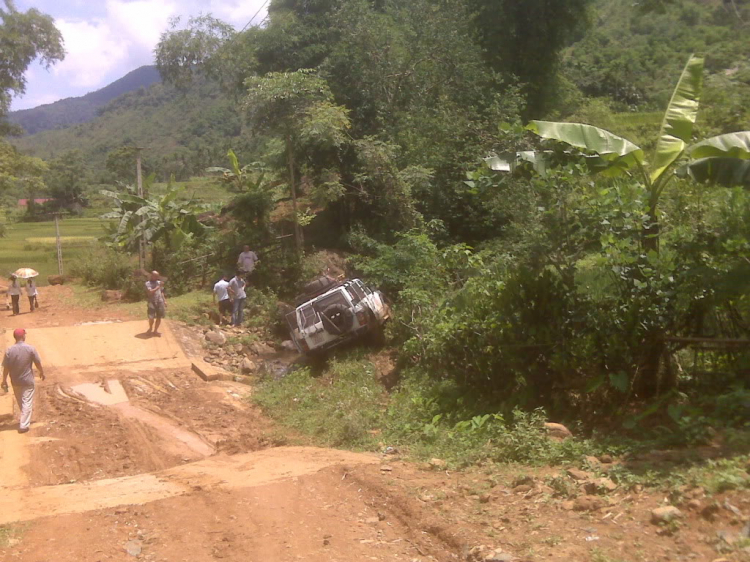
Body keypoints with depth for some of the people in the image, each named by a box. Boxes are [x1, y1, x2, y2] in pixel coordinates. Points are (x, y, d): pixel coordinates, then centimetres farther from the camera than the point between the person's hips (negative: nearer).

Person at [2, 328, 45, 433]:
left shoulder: (9, 350, -10)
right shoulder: (30, 348, -13)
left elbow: (6, 367, -7)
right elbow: (38, 363, -5)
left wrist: (4, 381, 4)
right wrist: (42, 372, 13)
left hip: (15, 381, 3)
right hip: (28, 381, -3)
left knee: (20, 403, 20)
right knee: (27, 403, 3)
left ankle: (24, 420, 38)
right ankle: (24, 425, -1)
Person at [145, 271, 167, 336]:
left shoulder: (159, 282, 13)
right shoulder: (148, 283, -3)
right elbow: (150, 292, -18)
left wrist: (164, 300, 14)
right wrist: (158, 286, -20)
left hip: (160, 302, 5)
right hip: (152, 302, -5)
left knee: (159, 317, 3)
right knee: (151, 317, -10)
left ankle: (155, 330, 16)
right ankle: (150, 328, 19)